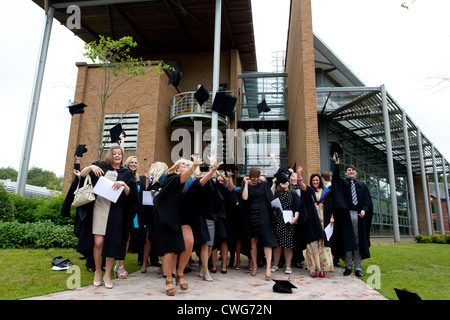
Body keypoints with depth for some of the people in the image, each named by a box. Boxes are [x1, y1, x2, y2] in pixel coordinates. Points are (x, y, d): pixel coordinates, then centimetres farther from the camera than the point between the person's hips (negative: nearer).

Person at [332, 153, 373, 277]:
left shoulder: (362, 185, 14)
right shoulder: (342, 183, 9)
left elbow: (367, 201, 10)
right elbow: (336, 176, -13)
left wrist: (364, 210, -10)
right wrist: (337, 164, -30)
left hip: (359, 215, 2)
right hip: (347, 214, -2)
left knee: (358, 241, 3)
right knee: (347, 240, -1)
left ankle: (358, 268, 10)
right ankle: (348, 266, 8)